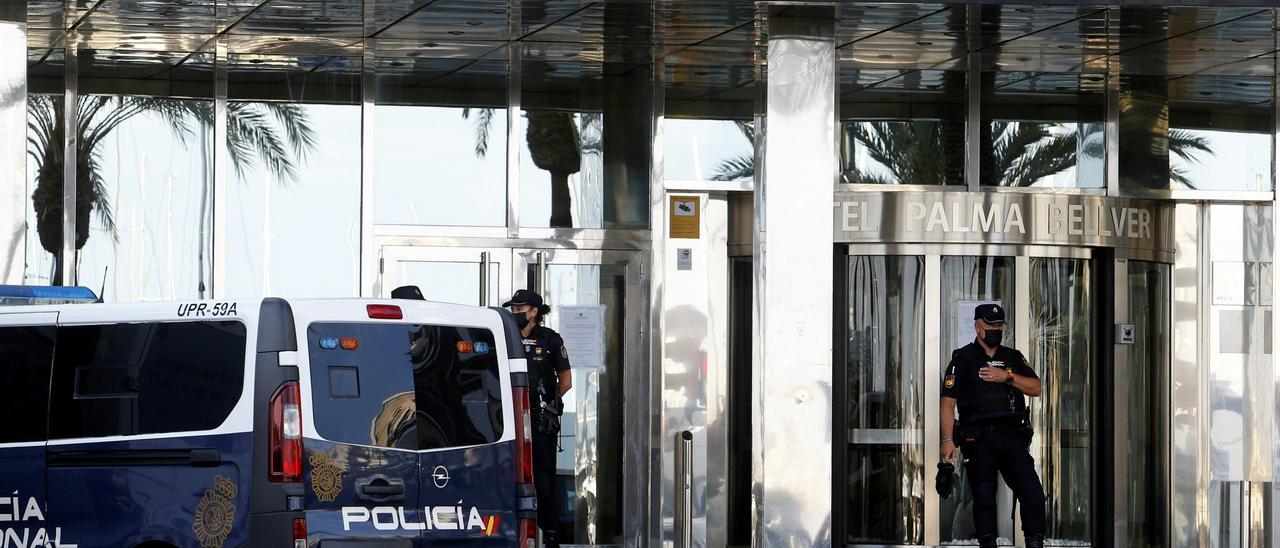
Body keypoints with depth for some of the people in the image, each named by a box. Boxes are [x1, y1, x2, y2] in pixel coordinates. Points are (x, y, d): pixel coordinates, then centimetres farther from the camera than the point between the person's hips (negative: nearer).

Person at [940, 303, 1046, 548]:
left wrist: (1007, 377, -9)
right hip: (978, 440, -3)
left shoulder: (1013, 358, 16)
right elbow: (948, 402, 0)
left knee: (1032, 491, -8)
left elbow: (1035, 388, 5)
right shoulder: (963, 359, 5)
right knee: (984, 497, -3)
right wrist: (948, 440, -10)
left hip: (1012, 436, 3)